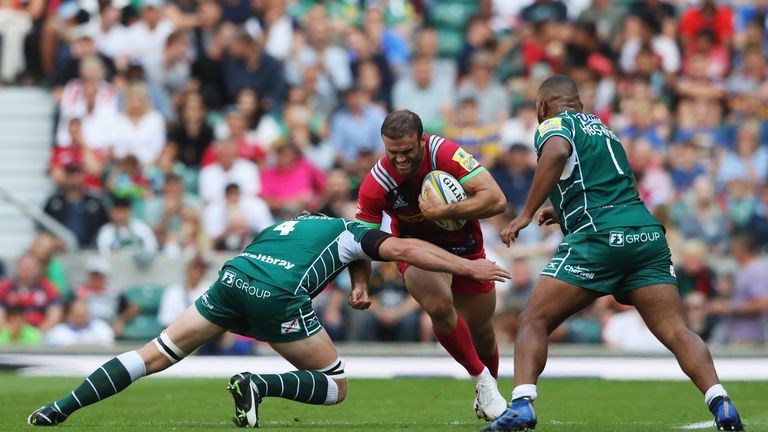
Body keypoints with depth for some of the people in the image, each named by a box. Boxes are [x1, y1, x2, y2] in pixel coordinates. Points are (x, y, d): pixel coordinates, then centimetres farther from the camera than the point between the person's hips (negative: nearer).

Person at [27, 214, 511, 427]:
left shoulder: (283, 225, 40)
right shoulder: (350, 231, 23)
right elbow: (403, 249, 11)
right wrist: (469, 267, 13)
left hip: (233, 277, 5)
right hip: (277, 297, -5)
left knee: (155, 355, 8)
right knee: (336, 386, 10)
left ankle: (62, 408, -5)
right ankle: (259, 386, -16)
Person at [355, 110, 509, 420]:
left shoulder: (446, 154, -30)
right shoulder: (375, 185, -26)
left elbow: (496, 200, -34)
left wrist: (445, 212, -41)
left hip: (465, 248, 1)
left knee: (482, 334, 8)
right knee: (439, 305, -31)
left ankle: (487, 394, 40)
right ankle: (481, 378, -10)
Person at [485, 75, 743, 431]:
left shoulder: (554, 124, 8)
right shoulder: (602, 128, 30)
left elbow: (558, 152, -17)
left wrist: (527, 213, -15)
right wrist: (564, 213, 50)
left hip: (598, 237, -6)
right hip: (648, 231, 6)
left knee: (533, 322, 3)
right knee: (676, 332, -2)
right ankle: (720, 401, -22)